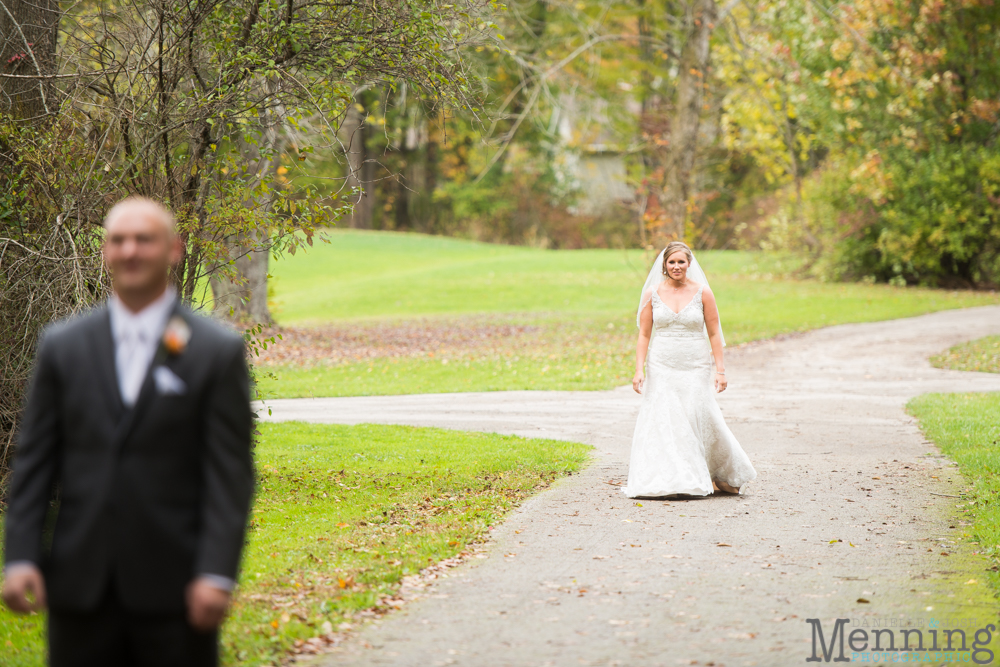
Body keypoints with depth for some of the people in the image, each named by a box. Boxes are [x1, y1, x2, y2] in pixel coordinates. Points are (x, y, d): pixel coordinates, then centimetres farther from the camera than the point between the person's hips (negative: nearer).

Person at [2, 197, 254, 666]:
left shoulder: (218, 352, 0)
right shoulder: (62, 346, 7)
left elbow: (230, 475, -4)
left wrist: (216, 574, -12)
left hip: (173, 589, -2)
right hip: (80, 585, 2)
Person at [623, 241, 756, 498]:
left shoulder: (702, 293, 1)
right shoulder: (652, 293, 3)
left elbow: (714, 333, 2)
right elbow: (644, 334, 5)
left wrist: (720, 370, -3)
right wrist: (639, 369, -4)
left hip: (696, 370, -1)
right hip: (662, 369, 1)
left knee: (701, 418, -6)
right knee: (662, 421, -5)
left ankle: (723, 475, 12)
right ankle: (666, 482, 1)